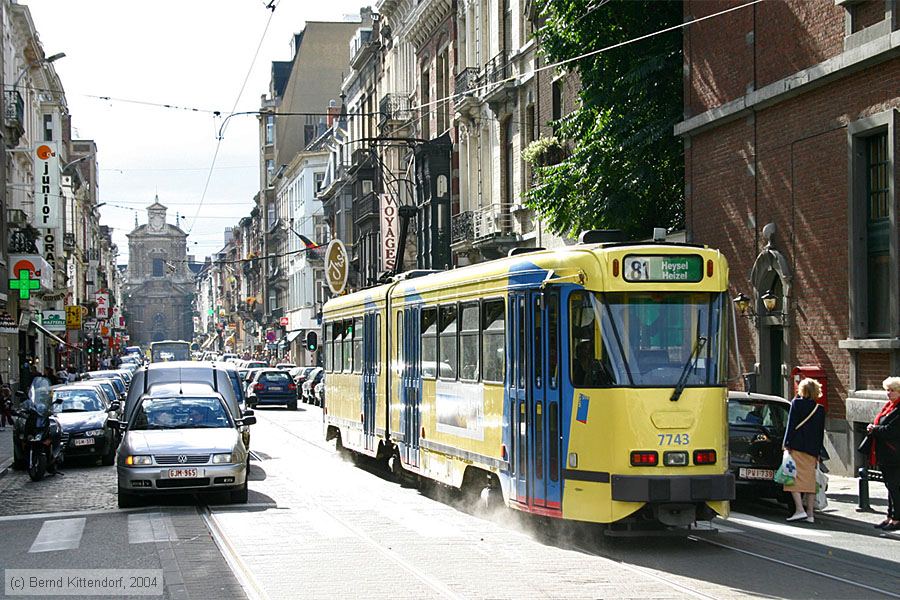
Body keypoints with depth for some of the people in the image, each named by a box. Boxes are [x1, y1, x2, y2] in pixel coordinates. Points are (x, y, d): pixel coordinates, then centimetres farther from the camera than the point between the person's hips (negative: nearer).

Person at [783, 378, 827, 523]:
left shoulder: (796, 403, -3)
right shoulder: (820, 409, 10)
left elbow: (791, 425, -8)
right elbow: (821, 432, 12)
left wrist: (787, 443, -5)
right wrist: (818, 452, 17)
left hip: (797, 446, -5)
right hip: (812, 450, 5)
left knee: (794, 477, -5)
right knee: (809, 480, 8)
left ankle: (800, 510, -18)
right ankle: (810, 513, 7)